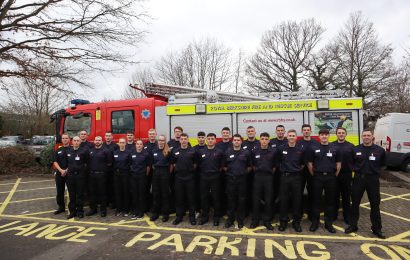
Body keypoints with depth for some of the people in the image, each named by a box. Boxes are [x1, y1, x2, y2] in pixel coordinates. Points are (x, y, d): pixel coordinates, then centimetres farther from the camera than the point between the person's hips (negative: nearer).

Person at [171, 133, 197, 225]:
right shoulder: (175, 151, 4)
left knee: (191, 198, 5)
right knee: (179, 198, 8)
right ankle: (179, 216, 20)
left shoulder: (192, 151, -1)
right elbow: (173, 164, 10)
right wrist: (178, 170, 4)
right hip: (178, 178, 2)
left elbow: (195, 164, 4)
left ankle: (192, 217, 17)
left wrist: (190, 170, 1)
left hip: (190, 178, -1)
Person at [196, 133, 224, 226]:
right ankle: (204, 216, 21)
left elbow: (222, 166, 3)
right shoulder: (200, 151, 5)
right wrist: (203, 171, 5)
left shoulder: (219, 152, -1)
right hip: (204, 177, 2)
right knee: (204, 197, 8)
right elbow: (198, 164, 11)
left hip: (215, 177, -2)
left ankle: (216, 217, 17)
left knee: (216, 197, 4)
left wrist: (217, 172, -2)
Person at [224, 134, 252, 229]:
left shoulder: (246, 152, 2)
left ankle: (240, 220, 19)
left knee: (241, 200, 6)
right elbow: (224, 166, 10)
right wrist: (229, 172, 4)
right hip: (230, 179, 1)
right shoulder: (227, 152, 5)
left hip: (242, 179, -1)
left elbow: (249, 166, 8)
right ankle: (230, 219, 19)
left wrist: (245, 173, 1)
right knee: (231, 200, 7)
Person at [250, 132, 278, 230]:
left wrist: (270, 173, 8)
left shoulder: (273, 151, -1)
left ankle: (267, 221, 17)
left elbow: (275, 165, 7)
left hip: (269, 177, 0)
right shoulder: (255, 151, 2)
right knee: (256, 199, 4)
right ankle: (255, 220, 16)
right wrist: (257, 172, 7)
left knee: (268, 200, 4)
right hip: (258, 176, 1)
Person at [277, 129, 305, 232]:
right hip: (284, 176, 0)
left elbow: (303, 164, 11)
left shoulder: (301, 149, 0)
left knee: (297, 200, 6)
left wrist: (298, 170, 7)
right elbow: (278, 162, 11)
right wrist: (283, 169, 8)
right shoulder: (281, 149, -1)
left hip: (296, 177, 0)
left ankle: (296, 222, 19)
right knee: (283, 200, 4)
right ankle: (283, 222, 16)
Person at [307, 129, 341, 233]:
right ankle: (315, 222, 14)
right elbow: (309, 163, 3)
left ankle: (328, 223, 19)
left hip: (331, 177, 1)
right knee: (316, 200, 4)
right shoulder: (314, 148, 1)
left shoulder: (334, 148, 4)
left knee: (330, 201, 8)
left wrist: (335, 175, 4)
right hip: (317, 177, -1)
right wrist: (313, 175, 1)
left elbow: (338, 163, 8)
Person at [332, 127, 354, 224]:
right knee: (335, 195, 8)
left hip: (347, 175, 0)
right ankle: (334, 214, 20)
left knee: (346, 196, 8)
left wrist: (353, 171, -1)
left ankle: (347, 216, 19)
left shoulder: (351, 146, 5)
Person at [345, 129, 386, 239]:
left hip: (373, 179, -1)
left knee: (375, 205, 6)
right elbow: (351, 162, 15)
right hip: (358, 178, 1)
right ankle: (353, 225, 20)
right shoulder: (355, 149, 2)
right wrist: (356, 169, 4)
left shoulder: (380, 150, -1)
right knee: (355, 203, 7)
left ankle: (376, 229, 19)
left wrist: (375, 170, 5)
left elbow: (382, 164, 12)